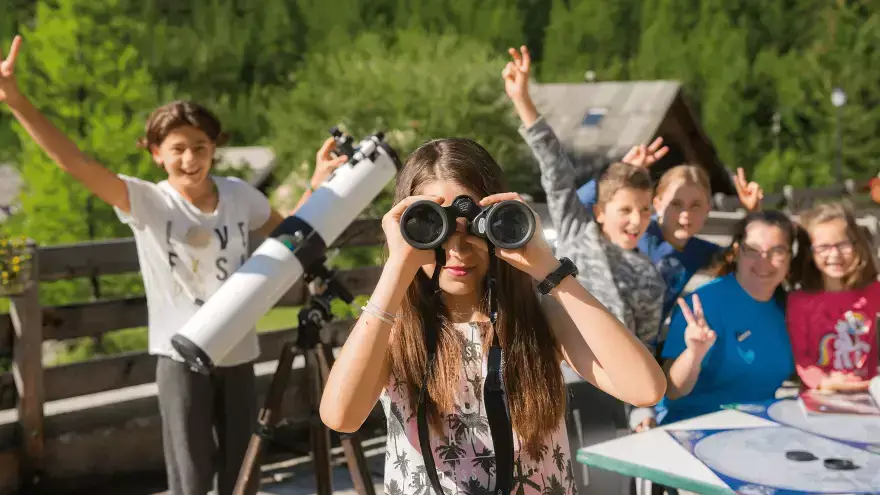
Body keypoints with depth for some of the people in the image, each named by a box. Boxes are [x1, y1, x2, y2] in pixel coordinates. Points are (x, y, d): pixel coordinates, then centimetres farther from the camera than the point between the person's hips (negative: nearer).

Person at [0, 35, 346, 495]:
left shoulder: (240, 194, 0)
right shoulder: (146, 201, -11)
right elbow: (74, 162, -23)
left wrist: (318, 184, 5)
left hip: (237, 352, 4)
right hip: (182, 355, -3)